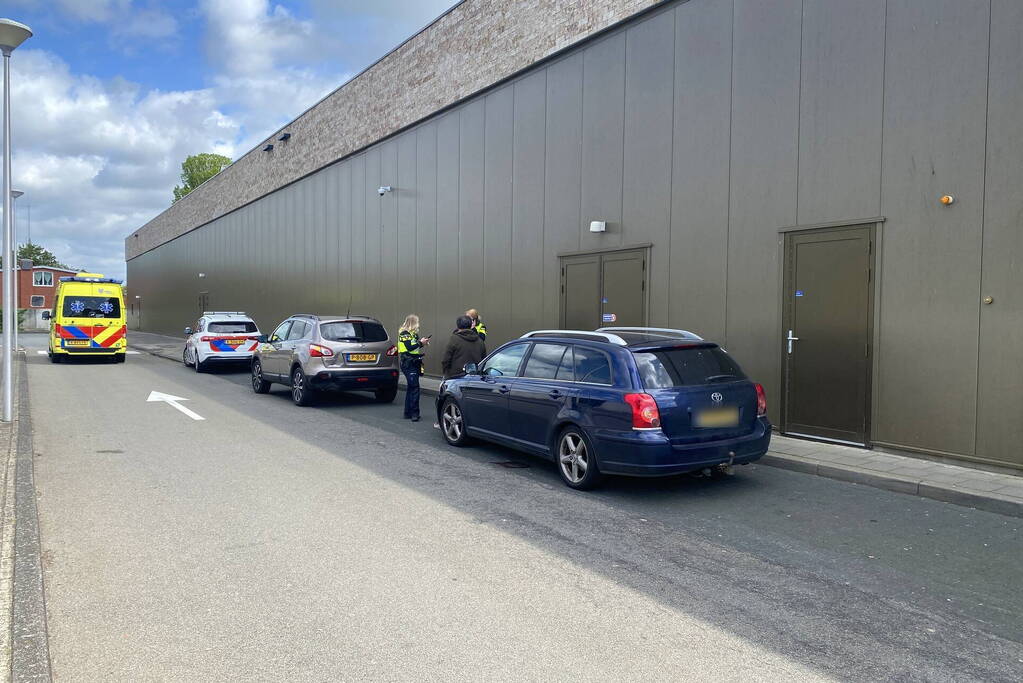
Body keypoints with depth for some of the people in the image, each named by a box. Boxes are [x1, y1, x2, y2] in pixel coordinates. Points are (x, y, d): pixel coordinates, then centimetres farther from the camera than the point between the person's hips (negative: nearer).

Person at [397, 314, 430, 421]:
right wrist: (420, 343, -14)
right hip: (408, 363, -10)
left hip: (414, 363, 10)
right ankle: (414, 413, -13)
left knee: (411, 388, 12)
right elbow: (409, 347, -20)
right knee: (414, 388, -13)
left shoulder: (413, 333, 19)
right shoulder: (404, 333, -9)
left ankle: (408, 413, 17)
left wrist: (423, 342, 3)